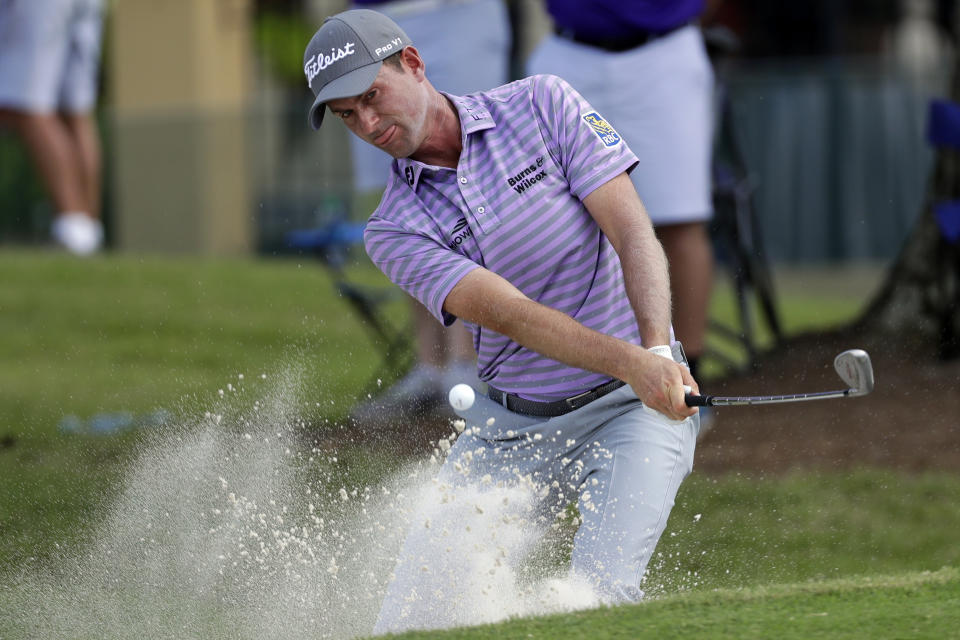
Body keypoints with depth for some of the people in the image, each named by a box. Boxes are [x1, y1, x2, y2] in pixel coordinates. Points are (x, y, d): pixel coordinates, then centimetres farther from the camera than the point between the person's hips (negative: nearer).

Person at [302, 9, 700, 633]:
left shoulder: (544, 106, -5)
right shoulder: (397, 230, -5)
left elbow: (635, 235, -12)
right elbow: (509, 313, -21)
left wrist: (658, 350, -30)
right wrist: (632, 363, -36)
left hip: (633, 410, -3)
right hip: (509, 428, 3)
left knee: (599, 599, -24)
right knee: (408, 622, -6)